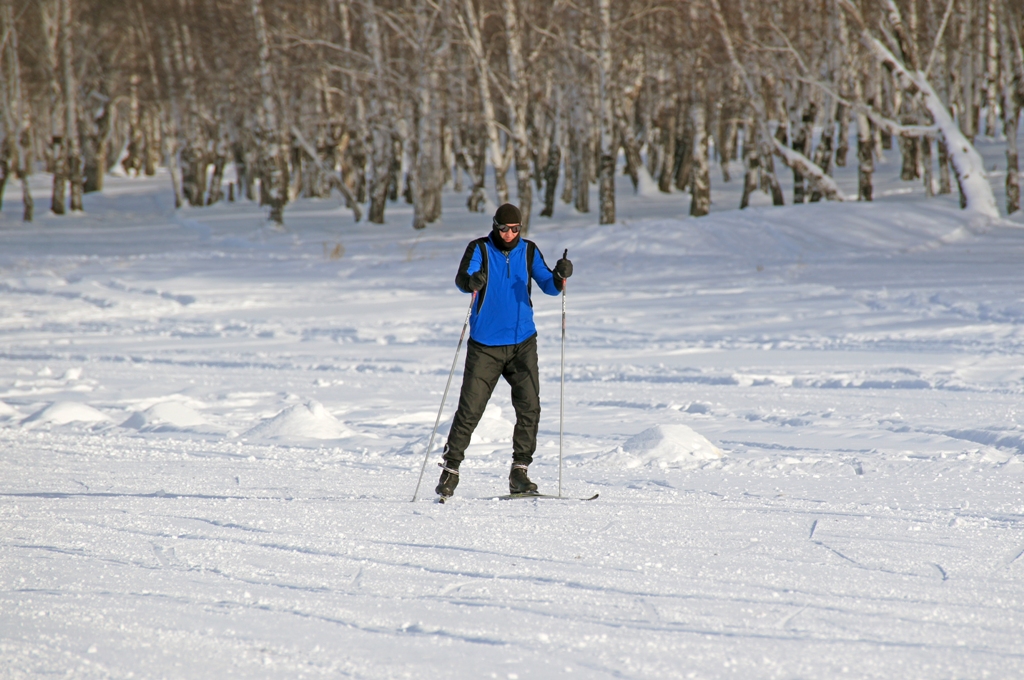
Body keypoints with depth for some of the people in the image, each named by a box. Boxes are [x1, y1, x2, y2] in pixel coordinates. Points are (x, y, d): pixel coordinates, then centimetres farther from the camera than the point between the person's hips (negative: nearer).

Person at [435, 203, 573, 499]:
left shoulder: (528, 251, 6)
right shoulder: (480, 249, -4)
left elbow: (549, 286, 0)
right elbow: (461, 279, -20)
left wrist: (560, 275, -22)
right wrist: (472, 281, -43)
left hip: (523, 343, 3)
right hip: (485, 345, -3)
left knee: (529, 406, -8)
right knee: (469, 410, -4)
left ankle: (519, 472, 0)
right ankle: (450, 469, 7)